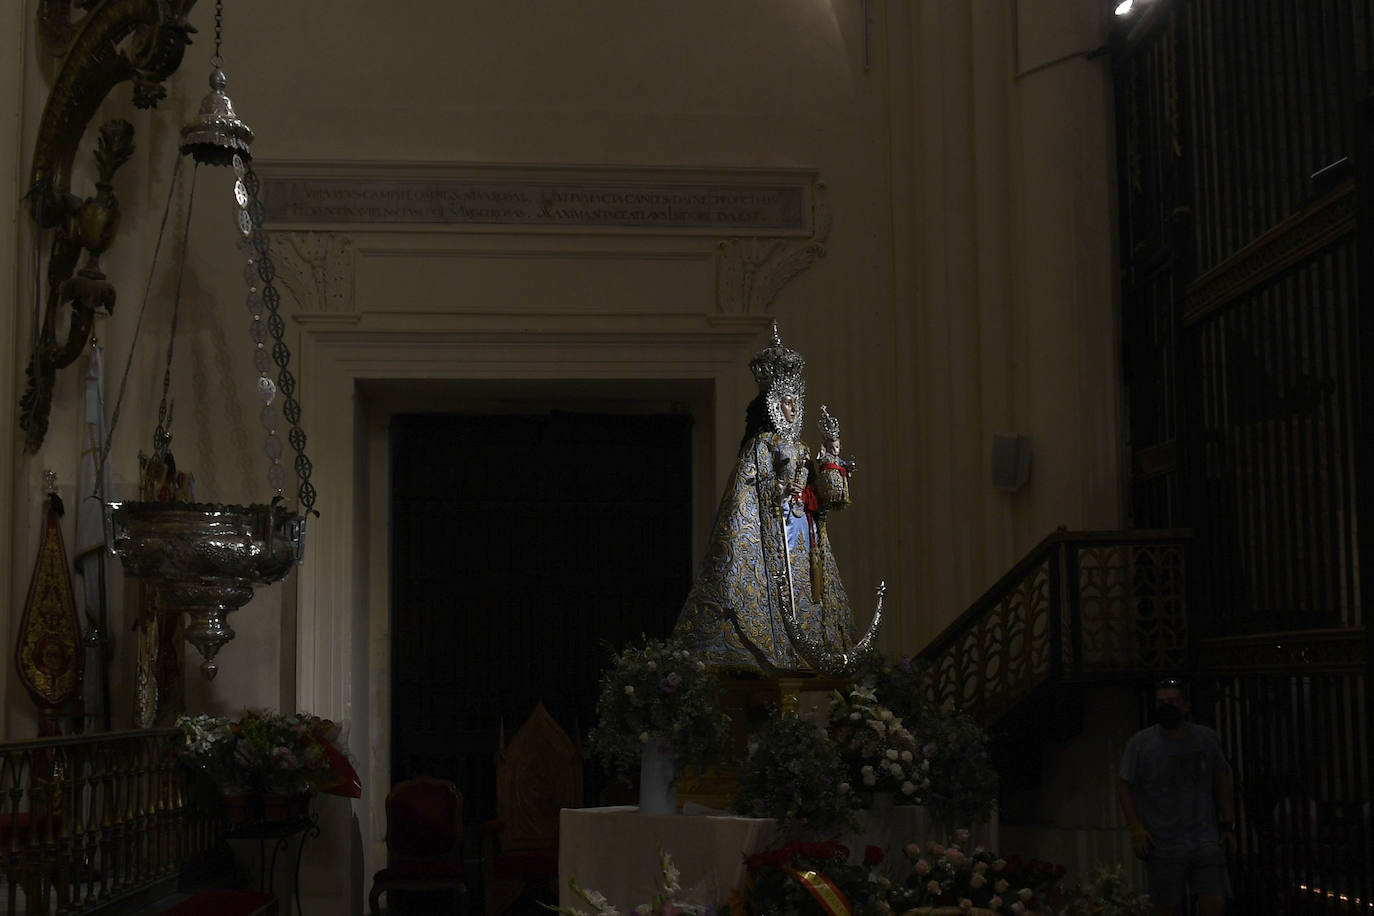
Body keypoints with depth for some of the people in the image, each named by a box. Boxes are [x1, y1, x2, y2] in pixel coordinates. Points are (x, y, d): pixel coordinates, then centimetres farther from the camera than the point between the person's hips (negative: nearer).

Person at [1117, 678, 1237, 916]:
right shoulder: (1140, 742, -2)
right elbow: (1124, 786, 3)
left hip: (1206, 840, 2)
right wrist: (1136, 827, -8)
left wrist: (1228, 827, 10)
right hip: (1163, 845, -2)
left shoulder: (1207, 738, 7)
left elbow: (1222, 782, 16)